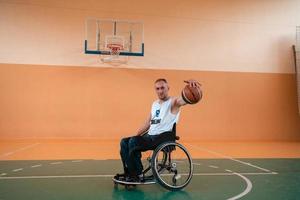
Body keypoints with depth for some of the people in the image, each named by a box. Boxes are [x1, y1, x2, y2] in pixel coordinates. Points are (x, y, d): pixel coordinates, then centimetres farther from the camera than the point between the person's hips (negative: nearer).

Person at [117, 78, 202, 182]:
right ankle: (128, 173, 8)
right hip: (150, 136, 8)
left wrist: (192, 83, -49)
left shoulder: (173, 102, -5)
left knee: (133, 142, -25)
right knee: (124, 142, 0)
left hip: (164, 137, -8)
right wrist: (135, 136, 13)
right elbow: (147, 124, 21)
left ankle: (137, 175, -10)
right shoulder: (154, 104, 18)